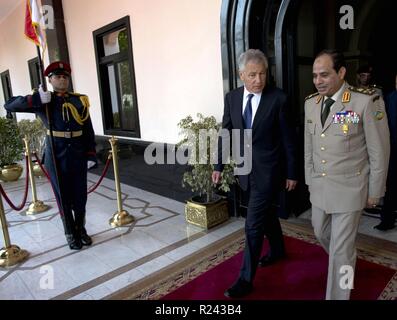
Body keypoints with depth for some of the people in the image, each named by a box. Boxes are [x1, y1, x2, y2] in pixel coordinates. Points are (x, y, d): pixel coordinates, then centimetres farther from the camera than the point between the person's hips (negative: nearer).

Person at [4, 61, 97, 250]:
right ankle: (71, 234, 26)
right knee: (64, 198, 9)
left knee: (80, 196, 10)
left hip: (78, 156, 2)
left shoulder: (79, 100, 4)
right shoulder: (42, 101, 1)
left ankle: (81, 229, 31)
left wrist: (91, 155, -1)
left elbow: (88, 131, 4)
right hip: (56, 157, -1)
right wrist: (36, 99, -17)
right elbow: (9, 105, -4)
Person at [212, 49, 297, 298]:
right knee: (266, 212, 23)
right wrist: (219, 166, 6)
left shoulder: (278, 98, -12)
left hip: (267, 170, -5)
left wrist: (291, 173, -3)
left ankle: (246, 279, 13)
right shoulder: (232, 97, 0)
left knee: (254, 223, -3)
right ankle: (278, 249, 48)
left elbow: (288, 139, -7)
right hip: (246, 169, 5)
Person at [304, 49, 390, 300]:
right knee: (321, 234, 22)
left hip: (349, 189, -6)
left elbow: (379, 151, -9)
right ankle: (344, 262, 54)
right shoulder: (311, 102, 2)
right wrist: (310, 180, 13)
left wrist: (375, 191, -3)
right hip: (319, 187, 6)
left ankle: (337, 295, 27)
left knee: (341, 249, 5)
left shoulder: (366, 101, -16)